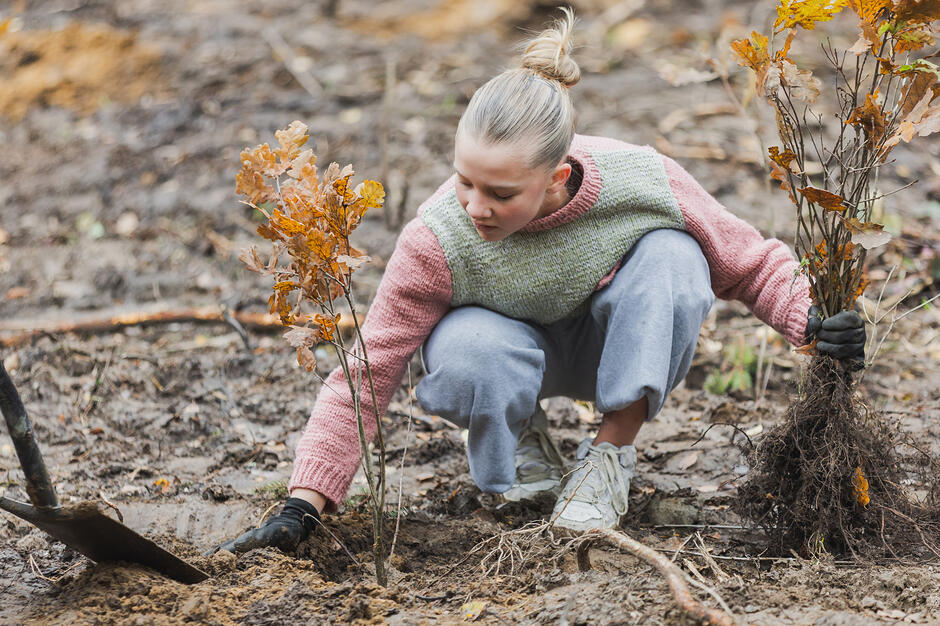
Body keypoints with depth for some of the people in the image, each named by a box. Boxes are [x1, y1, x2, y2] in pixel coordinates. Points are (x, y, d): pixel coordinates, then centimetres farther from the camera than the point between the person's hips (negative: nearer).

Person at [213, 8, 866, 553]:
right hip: (513, 344, -1)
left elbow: (745, 260, -12)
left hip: (613, 346, 1)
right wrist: (302, 507, -31)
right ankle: (520, 439, 0)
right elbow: (366, 375, -26)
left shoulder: (641, 181, -31)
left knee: (673, 257, -31)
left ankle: (614, 448, -13)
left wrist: (807, 319, -29)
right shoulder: (438, 240, -32)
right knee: (462, 355, -37)